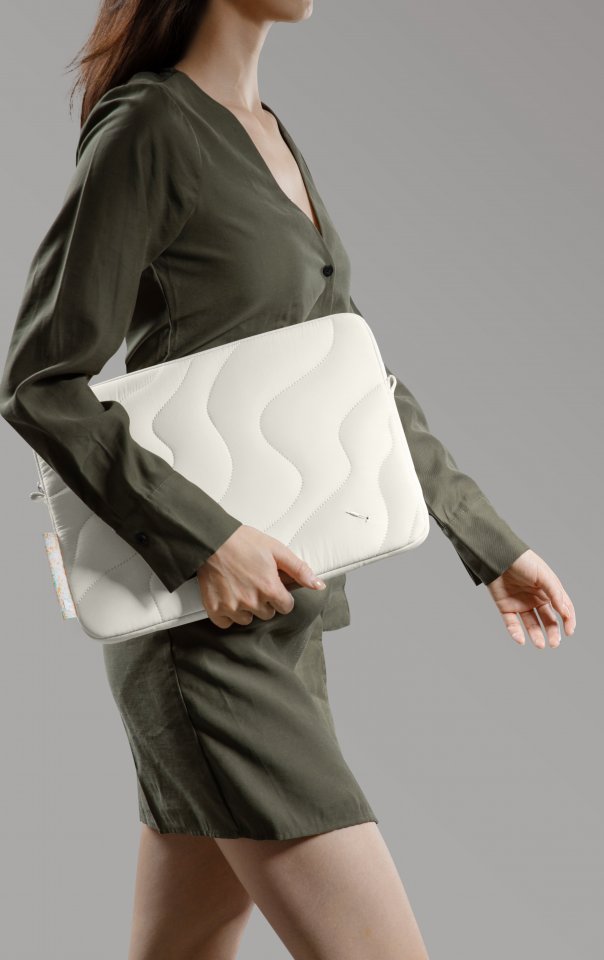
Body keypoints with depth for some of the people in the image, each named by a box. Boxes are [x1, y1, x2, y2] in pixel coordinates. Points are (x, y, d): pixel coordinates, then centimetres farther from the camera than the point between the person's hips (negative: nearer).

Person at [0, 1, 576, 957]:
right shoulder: (146, 130, -10)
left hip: (279, 625, 9)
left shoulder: (273, 141, 16)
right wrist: (206, 539, -22)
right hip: (206, 633, -9)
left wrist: (492, 541, 24)